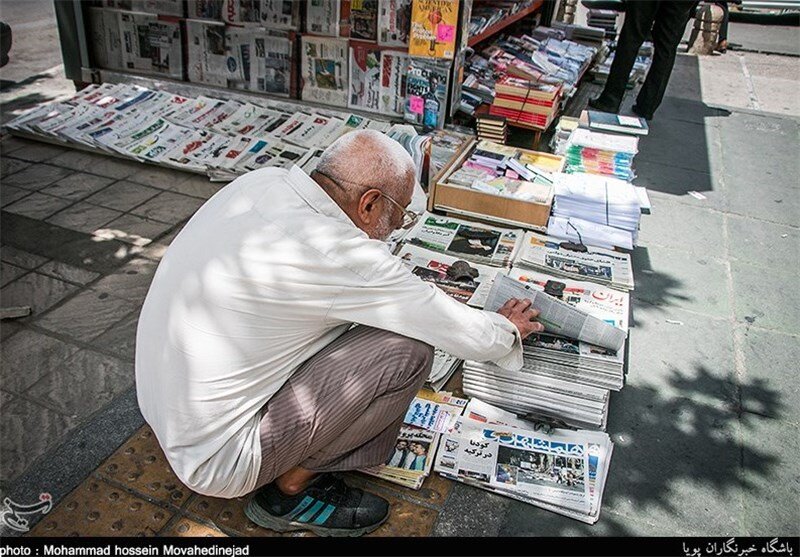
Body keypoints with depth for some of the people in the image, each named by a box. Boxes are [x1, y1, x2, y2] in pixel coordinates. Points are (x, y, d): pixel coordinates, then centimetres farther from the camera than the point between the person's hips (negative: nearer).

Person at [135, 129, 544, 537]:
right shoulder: (339, 253, -27)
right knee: (409, 349, -15)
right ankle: (289, 492, 3)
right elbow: (461, 333, -15)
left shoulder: (262, 180, -4)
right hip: (214, 461, -8)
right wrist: (508, 329, 9)